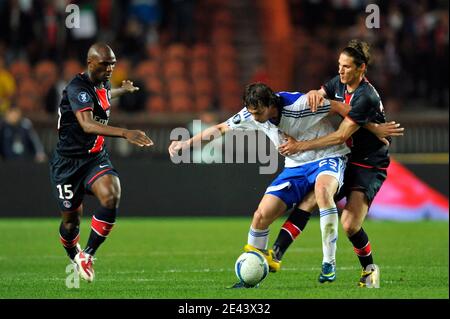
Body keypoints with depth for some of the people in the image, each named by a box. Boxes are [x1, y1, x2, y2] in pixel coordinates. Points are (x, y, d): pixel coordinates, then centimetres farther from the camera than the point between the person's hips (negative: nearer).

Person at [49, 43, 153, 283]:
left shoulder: (102, 85, 4)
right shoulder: (77, 88, -23)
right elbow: (87, 125, -40)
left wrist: (123, 90, 50)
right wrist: (125, 133, -52)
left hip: (96, 157, 6)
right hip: (68, 162, -6)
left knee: (111, 196, -23)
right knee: (71, 219, 6)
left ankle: (88, 255, -9)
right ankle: (74, 257, 39)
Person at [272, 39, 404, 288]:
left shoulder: (366, 98, -23)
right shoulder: (339, 83, 3)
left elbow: (341, 136, -25)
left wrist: (302, 146, -23)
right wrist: (314, 94, -15)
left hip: (369, 166, -7)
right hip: (344, 160, 7)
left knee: (349, 225, -19)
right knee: (309, 200, -13)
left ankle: (369, 269, 7)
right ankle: (276, 254, -15)